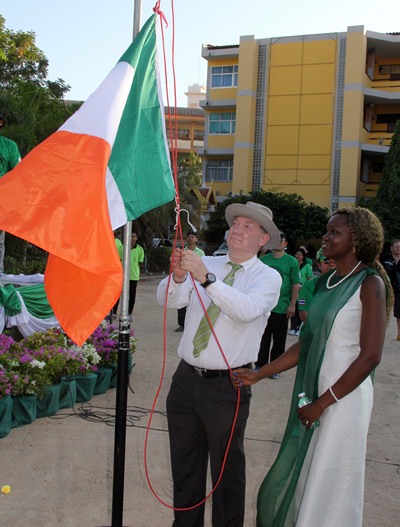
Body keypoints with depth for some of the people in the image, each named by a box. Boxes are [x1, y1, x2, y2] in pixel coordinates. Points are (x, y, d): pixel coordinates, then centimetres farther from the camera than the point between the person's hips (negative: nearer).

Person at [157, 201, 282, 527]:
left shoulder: (268, 277, -6)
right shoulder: (205, 263, 5)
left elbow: (247, 310, -27)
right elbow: (168, 301, -6)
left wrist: (206, 278, -36)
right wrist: (177, 277, -27)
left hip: (227, 386, -4)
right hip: (186, 378, 5)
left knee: (227, 468, 12)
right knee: (184, 463, 19)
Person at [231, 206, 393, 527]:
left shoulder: (370, 284, -11)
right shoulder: (326, 282, 9)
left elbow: (370, 356, -16)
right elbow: (307, 344, 11)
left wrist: (324, 402, -14)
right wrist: (258, 375, 5)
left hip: (343, 398, -7)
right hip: (311, 391, 7)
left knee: (328, 487, 6)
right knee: (296, 478, 17)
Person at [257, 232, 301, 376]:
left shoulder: (291, 261, -2)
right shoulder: (263, 260, 6)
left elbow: (296, 285, -2)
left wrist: (292, 305, -8)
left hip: (282, 308, -2)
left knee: (279, 341, 7)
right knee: (263, 338, 9)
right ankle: (260, 365, 22)